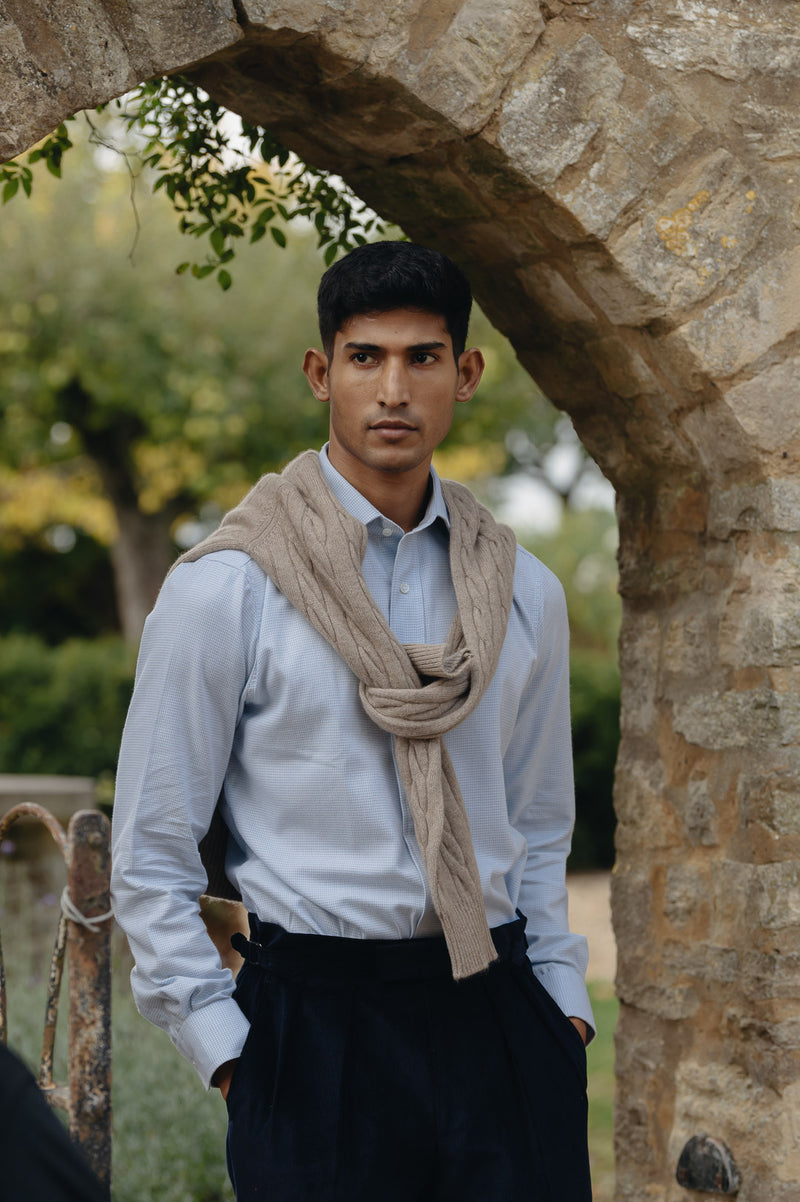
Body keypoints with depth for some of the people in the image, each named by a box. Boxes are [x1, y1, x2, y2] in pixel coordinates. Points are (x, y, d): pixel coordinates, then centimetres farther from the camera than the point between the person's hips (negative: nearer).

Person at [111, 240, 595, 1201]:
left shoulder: (526, 593, 9)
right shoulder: (224, 589, -4)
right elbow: (150, 855, -1)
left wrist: (561, 1000, 10)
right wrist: (226, 1048, -5)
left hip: (501, 1017, 4)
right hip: (317, 1023, -3)